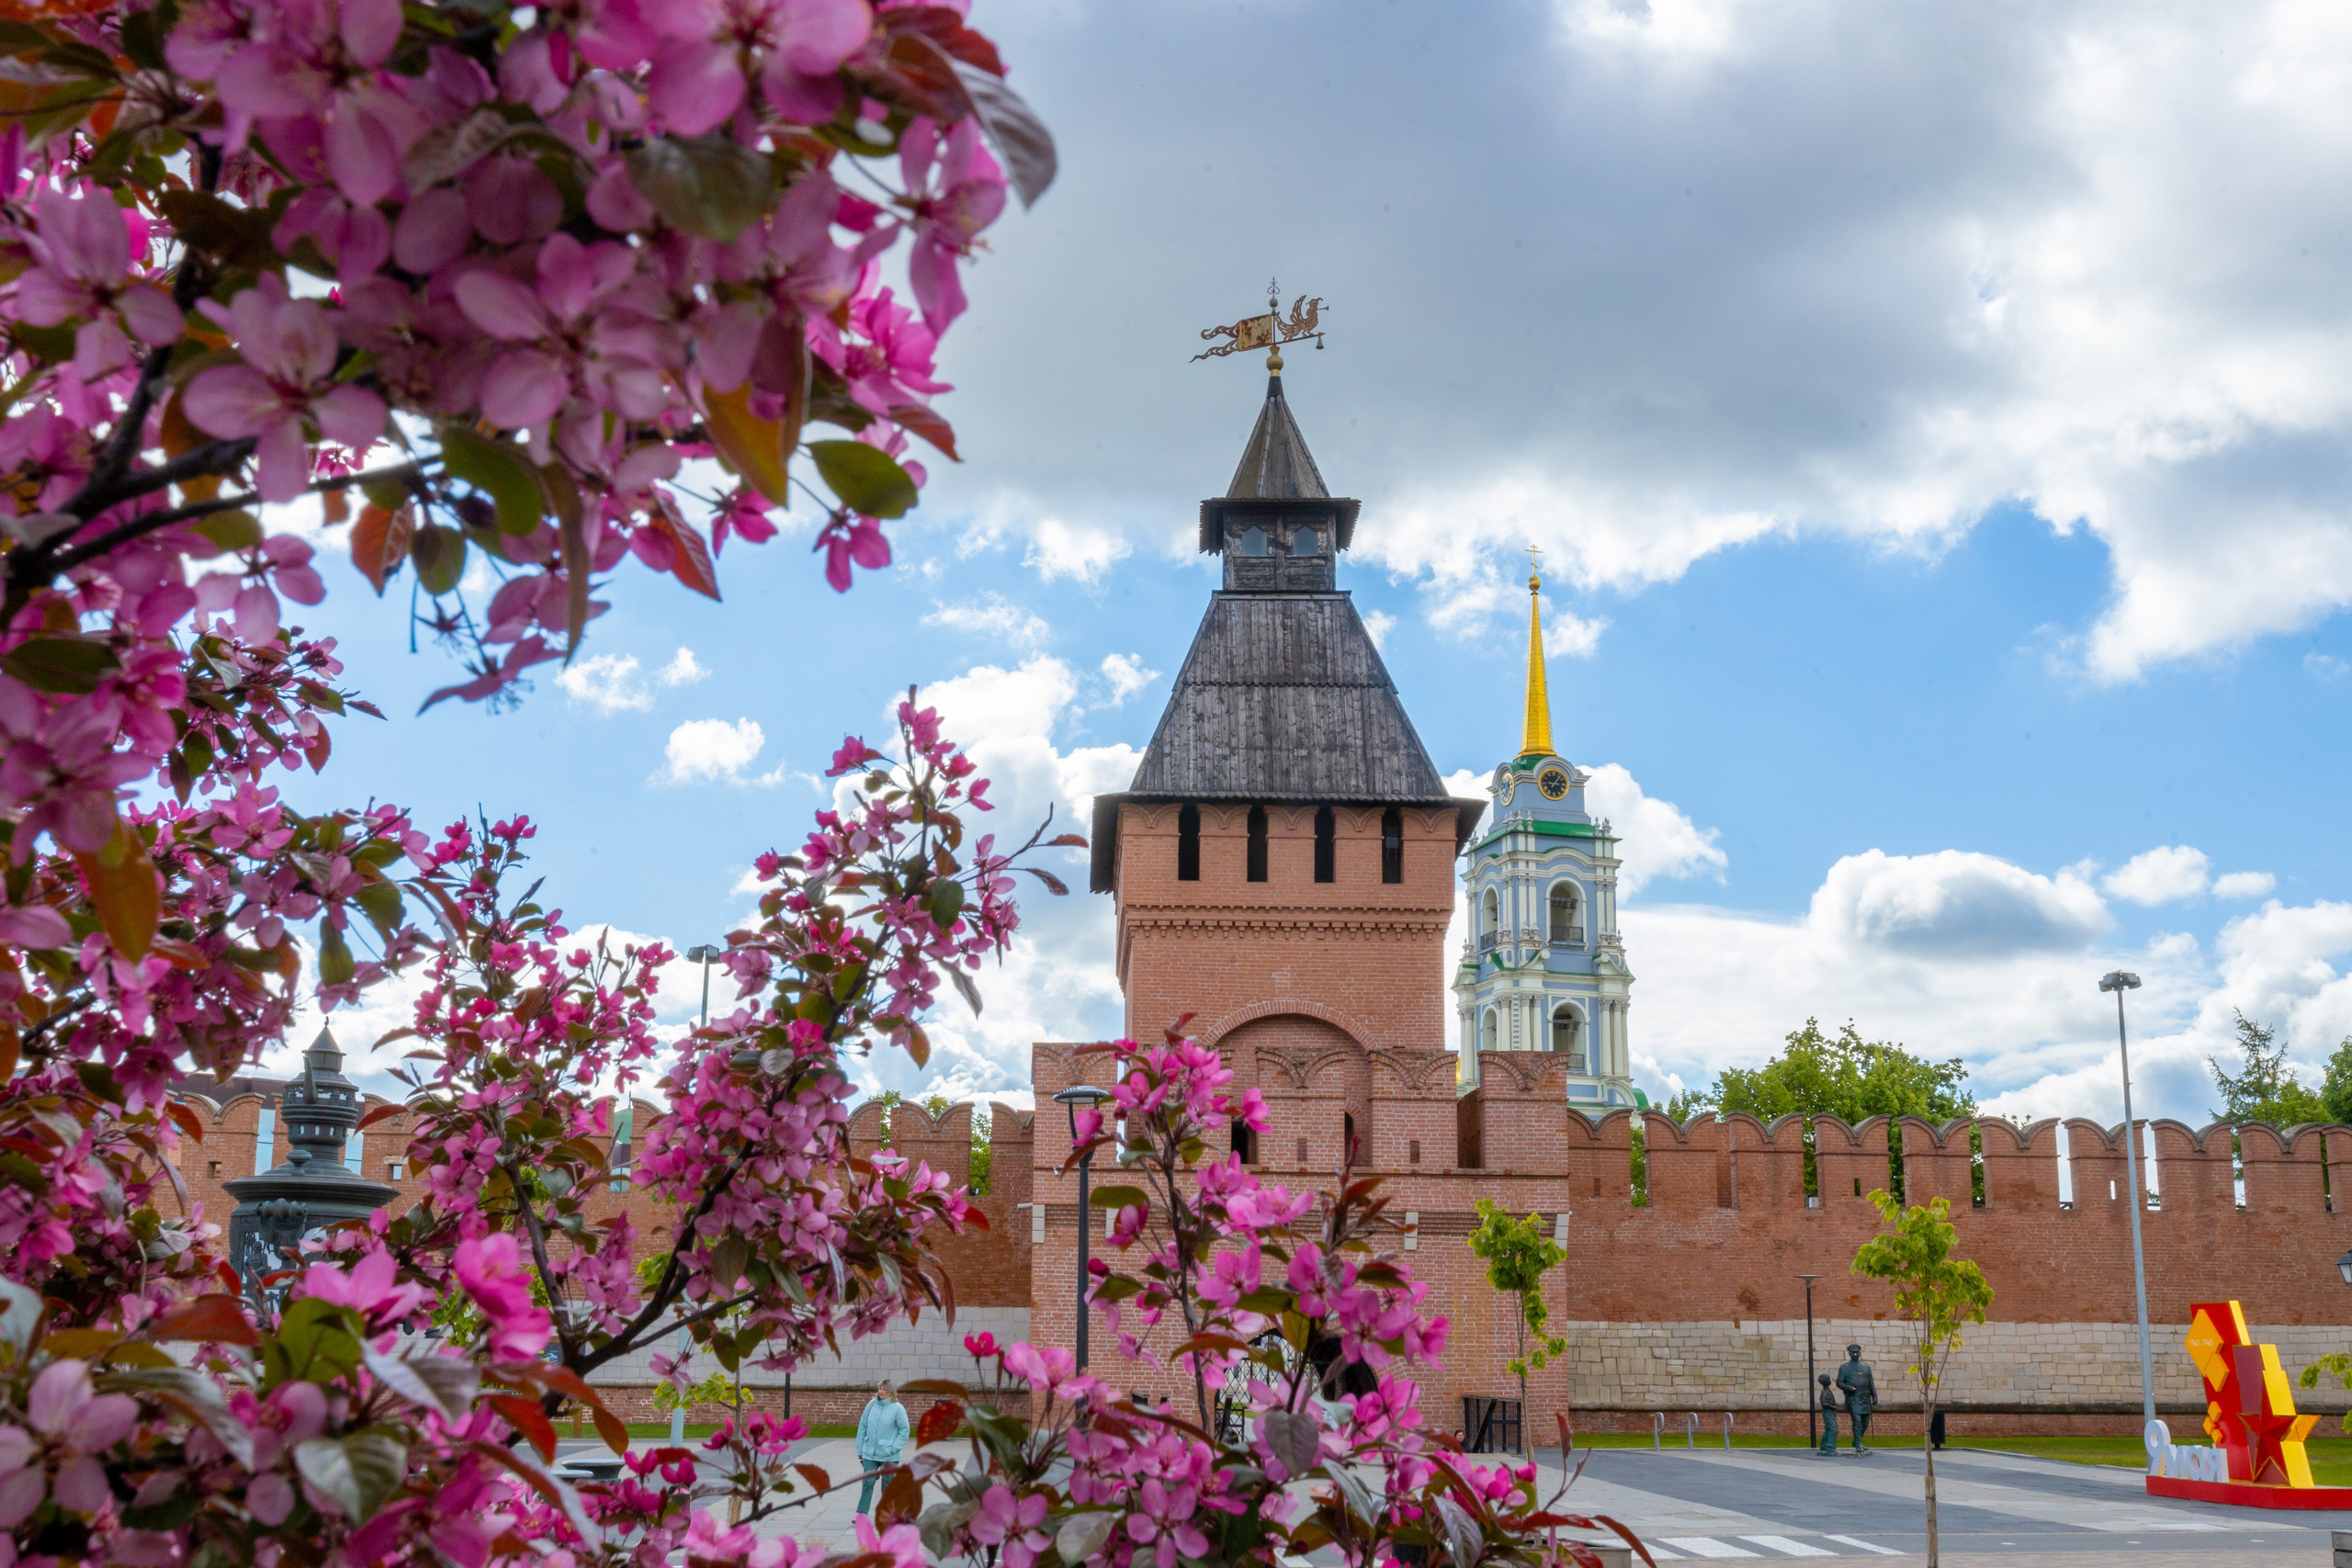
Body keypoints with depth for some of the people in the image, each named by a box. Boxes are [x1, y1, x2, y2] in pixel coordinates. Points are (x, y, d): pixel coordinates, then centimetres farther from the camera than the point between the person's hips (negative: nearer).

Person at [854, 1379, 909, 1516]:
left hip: (889, 1456, -2)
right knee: (868, 1482, -4)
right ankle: (862, 1513, -2)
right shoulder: (872, 1404, 2)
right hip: (870, 1453, 2)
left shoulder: (897, 1408, -9)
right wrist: (860, 1449, 7)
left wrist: (894, 1448, -15)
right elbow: (863, 1426, 8)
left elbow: (904, 1430, -7)